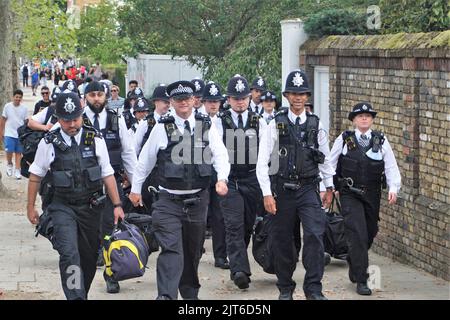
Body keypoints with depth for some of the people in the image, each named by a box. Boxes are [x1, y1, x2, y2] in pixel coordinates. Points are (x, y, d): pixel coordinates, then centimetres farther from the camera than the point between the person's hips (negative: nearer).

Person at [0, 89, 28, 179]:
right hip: (9, 134, -1)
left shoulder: (24, 108, 0)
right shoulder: (7, 106, -3)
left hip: (20, 134, 1)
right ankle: (9, 164, 17)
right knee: (9, 151, -11)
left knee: (18, 153, 5)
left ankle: (17, 171, 12)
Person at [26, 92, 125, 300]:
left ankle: (80, 294, 30)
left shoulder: (95, 140, -1)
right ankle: (76, 298, -22)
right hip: (62, 207, -2)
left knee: (89, 256, 11)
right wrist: (30, 207, 9)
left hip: (90, 207, 3)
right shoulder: (49, 143, -4)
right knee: (69, 254, -19)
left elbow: (107, 174, 5)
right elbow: (35, 176, 7)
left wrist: (117, 205, 3)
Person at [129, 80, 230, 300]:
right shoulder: (162, 128, -1)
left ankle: (190, 293, 33)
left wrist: (222, 178, -19)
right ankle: (166, 296, -24)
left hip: (197, 199, 3)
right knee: (171, 249, -17)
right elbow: (145, 160, 9)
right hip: (169, 201, -3)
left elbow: (220, 155, 0)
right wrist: (136, 189, 16)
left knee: (193, 251, 16)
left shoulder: (206, 126, 3)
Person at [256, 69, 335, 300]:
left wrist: (329, 187, 21)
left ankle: (313, 289, -8)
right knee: (282, 240, 7)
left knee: (315, 235, -14)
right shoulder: (276, 125, -3)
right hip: (282, 189, -1)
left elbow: (325, 157, 18)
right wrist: (267, 193, -11)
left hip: (308, 188, 1)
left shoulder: (315, 125, 5)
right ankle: (285, 288, 23)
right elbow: (262, 162, -5)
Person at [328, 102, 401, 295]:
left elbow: (391, 167, -1)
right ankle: (361, 281, -9)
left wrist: (393, 188, -15)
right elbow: (329, 164, 7)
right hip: (350, 194, -3)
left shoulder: (381, 141, 4)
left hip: (372, 196, 3)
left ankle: (354, 267, 40)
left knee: (369, 234, 12)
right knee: (358, 235, -13)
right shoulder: (344, 140, 1)